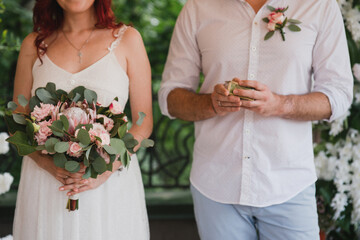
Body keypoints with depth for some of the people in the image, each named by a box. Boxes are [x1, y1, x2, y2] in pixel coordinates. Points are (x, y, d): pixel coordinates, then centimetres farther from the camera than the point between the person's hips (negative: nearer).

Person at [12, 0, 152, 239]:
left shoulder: (126, 38, 1)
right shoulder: (34, 44, 6)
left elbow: (144, 123, 0)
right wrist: (48, 164, -12)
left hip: (112, 186, -1)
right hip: (46, 187, 1)